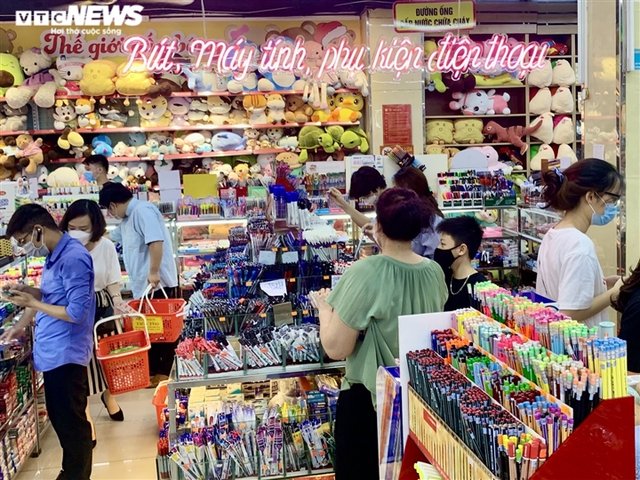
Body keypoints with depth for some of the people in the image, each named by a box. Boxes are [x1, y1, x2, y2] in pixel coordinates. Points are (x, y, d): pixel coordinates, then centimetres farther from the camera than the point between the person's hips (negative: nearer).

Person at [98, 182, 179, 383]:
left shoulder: (143, 210, -13)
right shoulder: (127, 219, 18)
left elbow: (156, 242, -25)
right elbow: (111, 237, 36)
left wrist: (154, 272, -26)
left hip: (158, 283, -10)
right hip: (143, 285, 10)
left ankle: (163, 373, 4)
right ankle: (153, 371, 18)